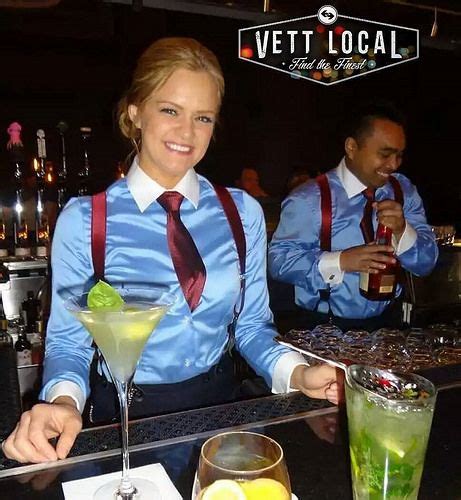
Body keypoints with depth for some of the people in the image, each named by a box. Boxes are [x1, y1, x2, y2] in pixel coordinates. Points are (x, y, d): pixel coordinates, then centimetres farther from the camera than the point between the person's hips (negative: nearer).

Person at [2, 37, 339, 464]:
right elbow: (68, 340, -4)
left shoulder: (243, 212, 0)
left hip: (217, 403, 2)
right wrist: (65, 402, -24)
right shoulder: (83, 220, -8)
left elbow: (252, 325, 3)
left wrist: (296, 374, -14)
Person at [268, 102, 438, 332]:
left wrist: (402, 231, -16)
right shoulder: (309, 199, -11)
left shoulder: (404, 192, 5)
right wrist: (340, 261, -26)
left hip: (386, 322, 5)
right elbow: (278, 260, -15)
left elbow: (426, 264, 4)